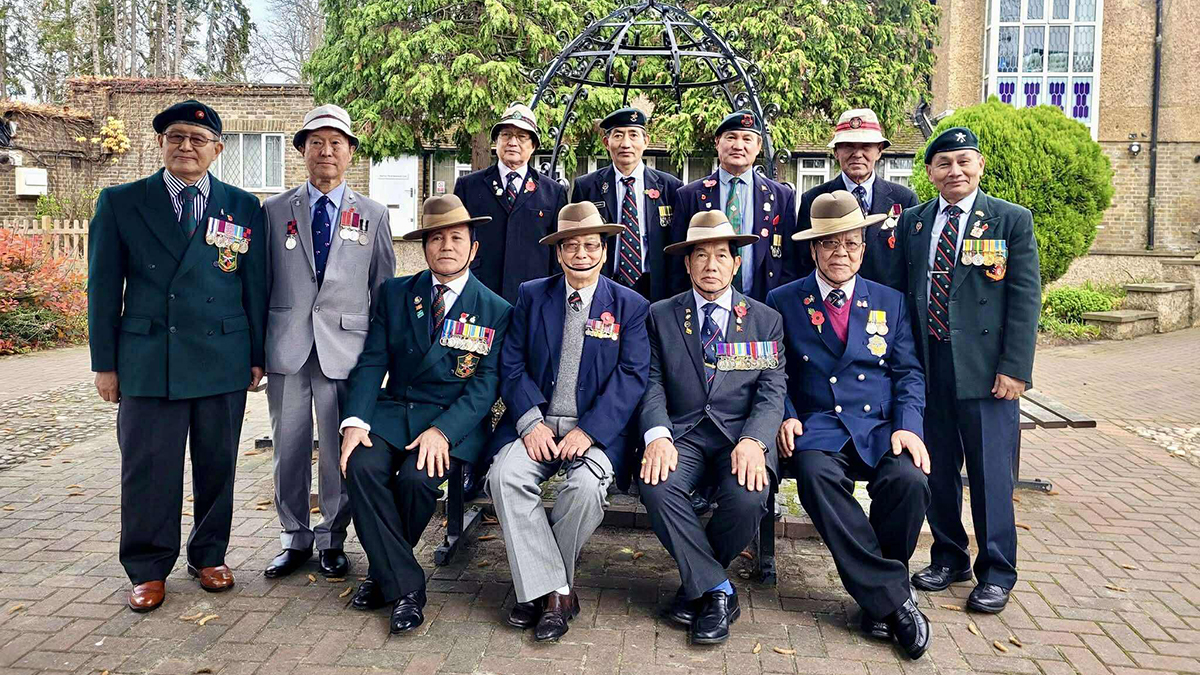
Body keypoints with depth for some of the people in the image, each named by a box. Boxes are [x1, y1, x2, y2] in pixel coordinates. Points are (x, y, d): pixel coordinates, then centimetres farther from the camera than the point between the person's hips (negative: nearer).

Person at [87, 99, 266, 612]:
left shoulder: (243, 208, 6)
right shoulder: (120, 203, 4)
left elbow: (256, 286, 8)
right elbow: (104, 287, 5)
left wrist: (257, 355, 5)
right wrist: (105, 363, 2)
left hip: (223, 361, 1)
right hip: (147, 361, -1)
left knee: (217, 465, 10)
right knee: (148, 469, 4)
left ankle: (209, 556, 27)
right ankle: (148, 569, 20)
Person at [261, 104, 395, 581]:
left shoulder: (372, 215, 8)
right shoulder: (275, 211, 8)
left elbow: (384, 287, 8)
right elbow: (260, 282, 9)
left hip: (345, 346, -1)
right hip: (287, 345, 1)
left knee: (340, 450, 3)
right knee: (289, 447, 8)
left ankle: (332, 540, 20)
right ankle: (295, 539, 23)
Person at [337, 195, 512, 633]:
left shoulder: (496, 311, 2)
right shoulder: (394, 294, 11)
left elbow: (484, 386, -6)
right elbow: (371, 362, 4)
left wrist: (442, 431, -21)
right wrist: (355, 420, -13)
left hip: (453, 420, -3)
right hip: (391, 411, 3)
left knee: (417, 477, -29)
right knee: (362, 465, -26)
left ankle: (384, 570, 3)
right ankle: (405, 586, -14)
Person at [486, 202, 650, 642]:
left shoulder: (630, 306, 7)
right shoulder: (531, 296, 12)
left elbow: (633, 376, -4)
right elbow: (512, 365, 4)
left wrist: (588, 430, -17)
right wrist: (530, 421, -13)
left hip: (596, 428, -2)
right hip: (536, 421, 2)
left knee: (586, 487, -30)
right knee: (505, 476, -27)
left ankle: (538, 584, -5)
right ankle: (554, 590, -15)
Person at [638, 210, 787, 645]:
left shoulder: (766, 320, 11)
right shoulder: (661, 316, 12)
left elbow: (773, 391, 1)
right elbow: (653, 384, 3)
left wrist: (753, 441, -19)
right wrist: (658, 435, -17)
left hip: (743, 434, 0)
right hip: (682, 432, 1)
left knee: (748, 498, -30)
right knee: (656, 487, -30)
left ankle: (695, 583, 0)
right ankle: (717, 589, -11)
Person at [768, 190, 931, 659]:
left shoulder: (891, 302, 17)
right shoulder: (783, 301, 11)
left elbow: (909, 372, 13)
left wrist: (907, 425, -5)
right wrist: (785, 417, -9)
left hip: (880, 428, 2)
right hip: (817, 429, -1)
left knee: (909, 480, -30)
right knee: (815, 475, -35)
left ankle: (877, 594, -6)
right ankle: (893, 599, -24)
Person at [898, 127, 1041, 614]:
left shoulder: (1013, 221, 1)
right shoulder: (912, 222, 11)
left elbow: (1026, 298, -4)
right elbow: (904, 292, 12)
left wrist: (1014, 368, -11)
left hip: (985, 369, -3)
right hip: (928, 366, 4)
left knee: (991, 472, 3)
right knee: (936, 469, 12)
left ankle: (996, 573, 18)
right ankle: (949, 557, 30)